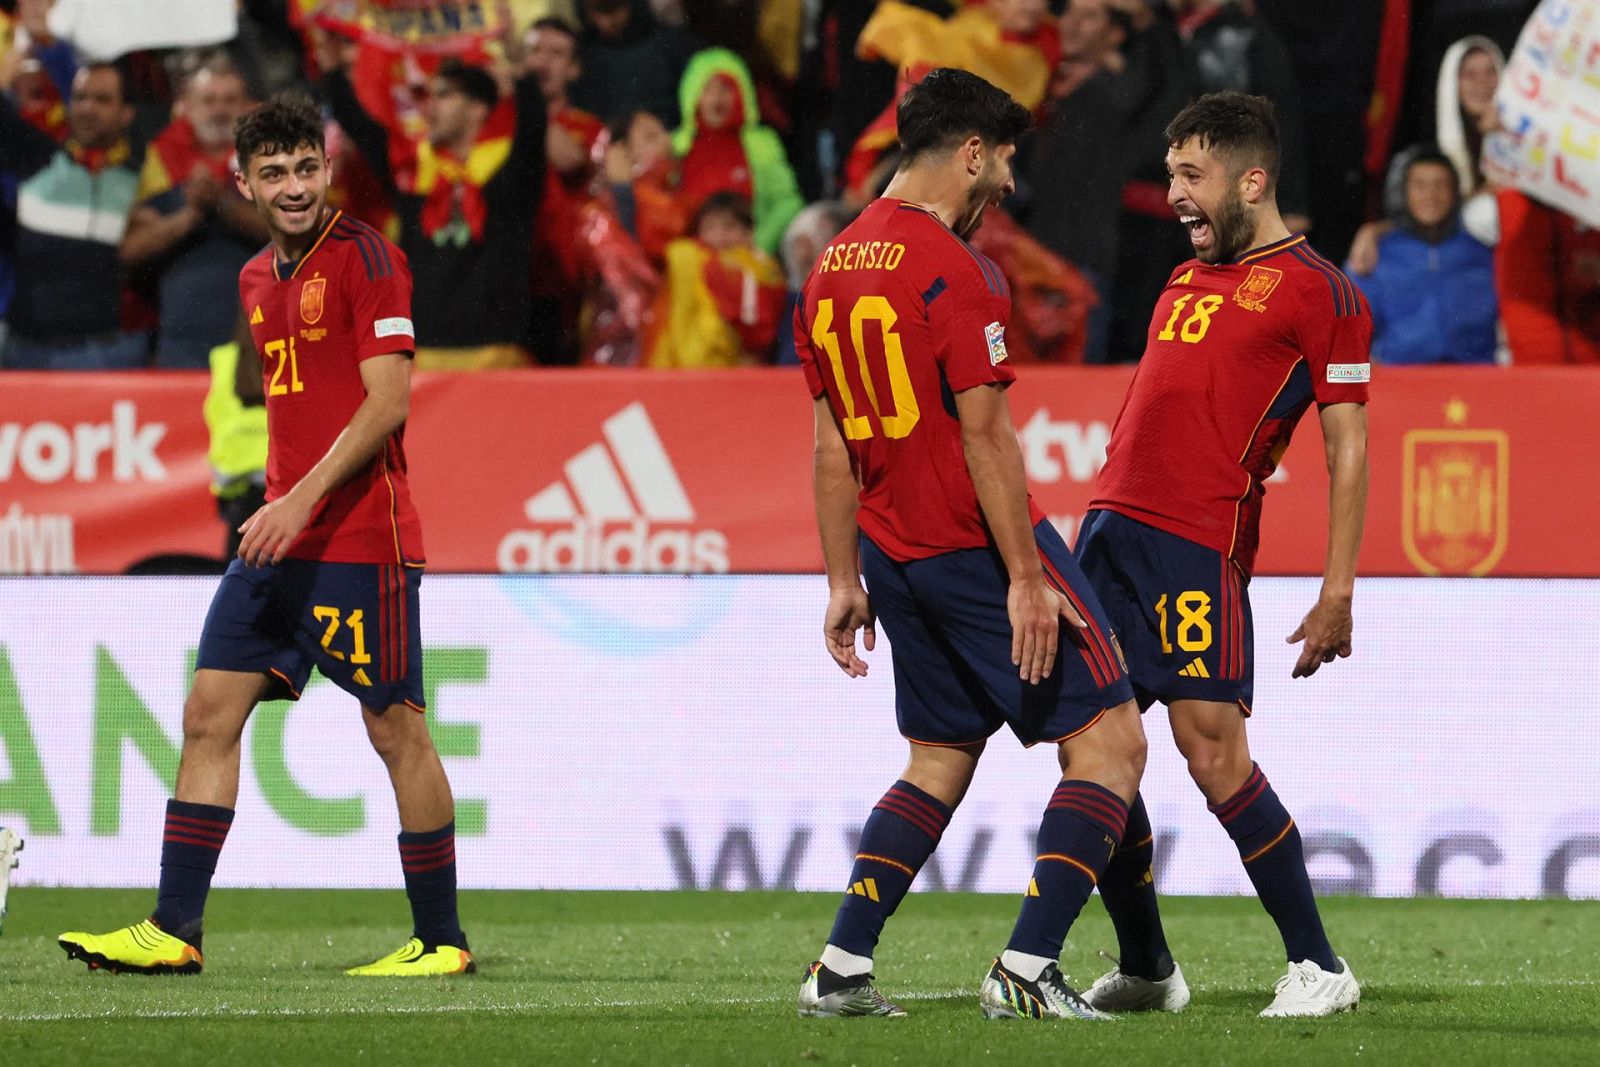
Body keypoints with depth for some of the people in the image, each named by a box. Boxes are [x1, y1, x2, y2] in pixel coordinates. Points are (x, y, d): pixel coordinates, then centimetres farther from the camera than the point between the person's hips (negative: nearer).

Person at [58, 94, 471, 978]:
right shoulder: (258, 279, 16)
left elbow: (387, 402, -16)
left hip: (360, 538, -8)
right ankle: (173, 929, 1)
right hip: (279, 539, 8)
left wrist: (303, 499, -22)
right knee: (209, 716, 1)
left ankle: (441, 939, 7)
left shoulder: (364, 257, -9)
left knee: (396, 730, -2)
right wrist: (278, 504, 19)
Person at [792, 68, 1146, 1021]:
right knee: (1110, 740, -2)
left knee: (941, 761, 19)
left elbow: (831, 447, 14)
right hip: (980, 547, -8)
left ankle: (840, 970, 11)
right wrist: (1026, 577, -18)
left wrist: (845, 582, 17)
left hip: (893, 554, 8)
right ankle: (1027, 969, -12)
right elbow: (984, 436, -18)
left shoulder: (832, 269, 10)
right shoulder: (953, 270, -15)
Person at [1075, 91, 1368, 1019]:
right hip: (1113, 525, 8)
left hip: (1200, 542, -8)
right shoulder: (1187, 281, 21)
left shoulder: (1315, 291, -2)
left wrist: (1338, 590, -11)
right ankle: (1146, 970, 14)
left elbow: (1348, 444, -6)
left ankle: (1319, 967, -3)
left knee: (1213, 750, -12)